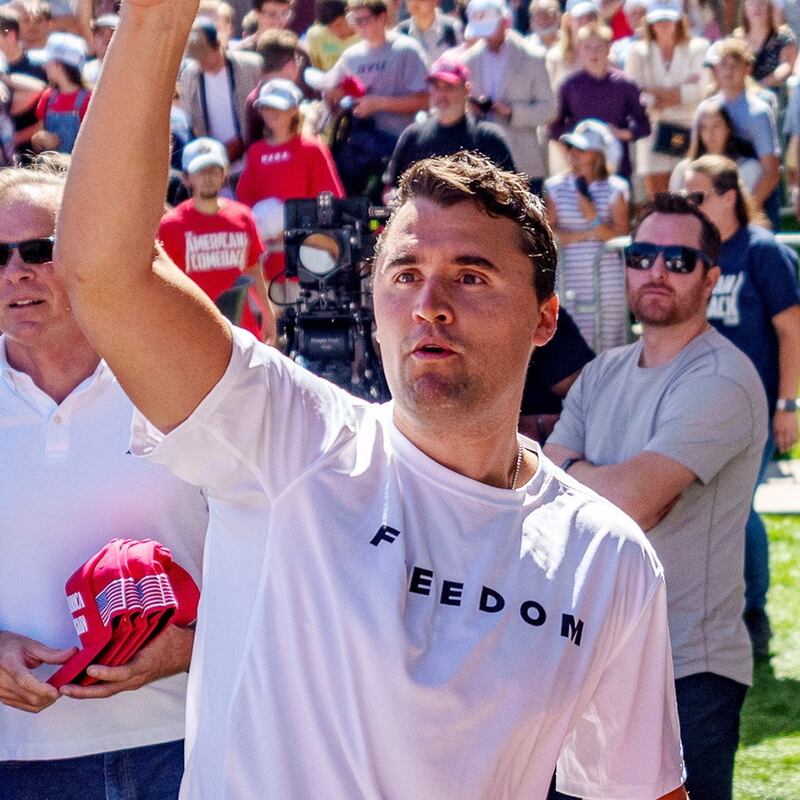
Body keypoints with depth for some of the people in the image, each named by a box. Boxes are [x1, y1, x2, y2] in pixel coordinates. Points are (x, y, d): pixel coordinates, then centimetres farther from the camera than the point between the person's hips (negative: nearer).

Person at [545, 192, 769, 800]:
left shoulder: (721, 381, -14)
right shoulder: (603, 374, 11)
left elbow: (629, 499, -23)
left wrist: (572, 470, -4)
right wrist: (605, 483, -15)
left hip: (688, 674, -7)